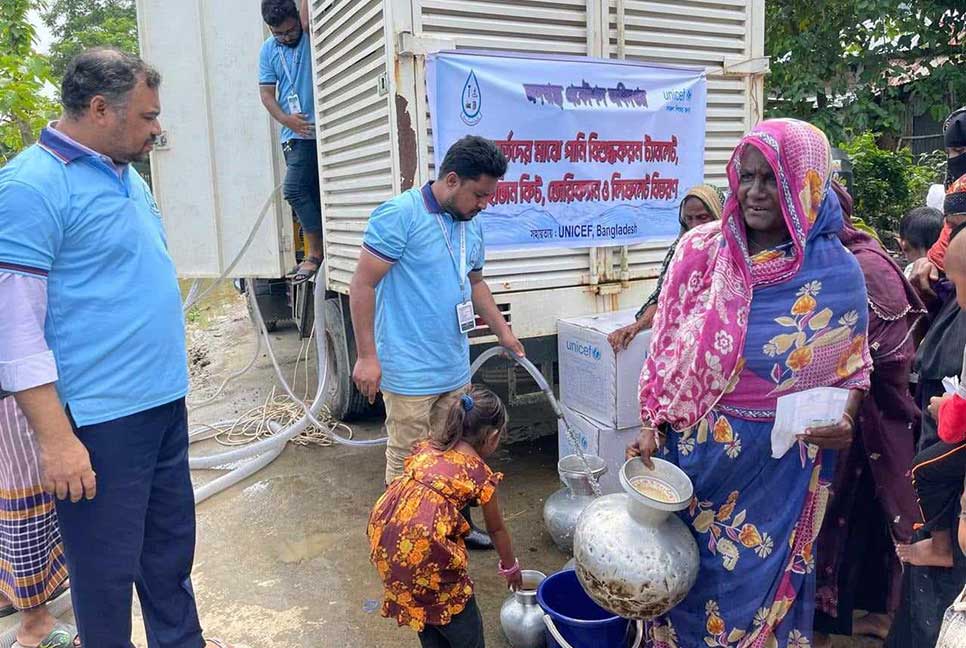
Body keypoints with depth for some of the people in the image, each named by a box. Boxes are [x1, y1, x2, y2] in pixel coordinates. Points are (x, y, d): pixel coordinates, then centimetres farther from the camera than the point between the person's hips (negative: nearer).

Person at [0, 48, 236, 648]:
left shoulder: (127, 176, 12)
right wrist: (56, 440, -19)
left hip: (165, 401, 8)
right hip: (101, 419, -8)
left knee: (172, 543, 21)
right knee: (107, 566, 8)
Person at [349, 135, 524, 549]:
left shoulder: (472, 225, 9)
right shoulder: (399, 215, -15)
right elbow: (362, 285, -15)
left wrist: (502, 331, 13)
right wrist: (367, 356, -16)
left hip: (455, 368, 8)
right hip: (409, 372, -7)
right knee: (408, 462, 3)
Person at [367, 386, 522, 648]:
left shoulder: (429, 445, 17)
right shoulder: (481, 474, 4)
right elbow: (497, 530, 17)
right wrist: (511, 568, 34)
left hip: (384, 527, 6)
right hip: (422, 542, -6)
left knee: (423, 599, 27)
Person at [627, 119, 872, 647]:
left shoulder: (836, 272, -8)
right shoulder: (701, 248, -6)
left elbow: (854, 366, 4)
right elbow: (666, 347, 0)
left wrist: (845, 419, -15)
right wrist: (652, 424, -6)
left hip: (778, 464, -1)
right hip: (693, 450, 1)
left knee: (759, 577, 16)